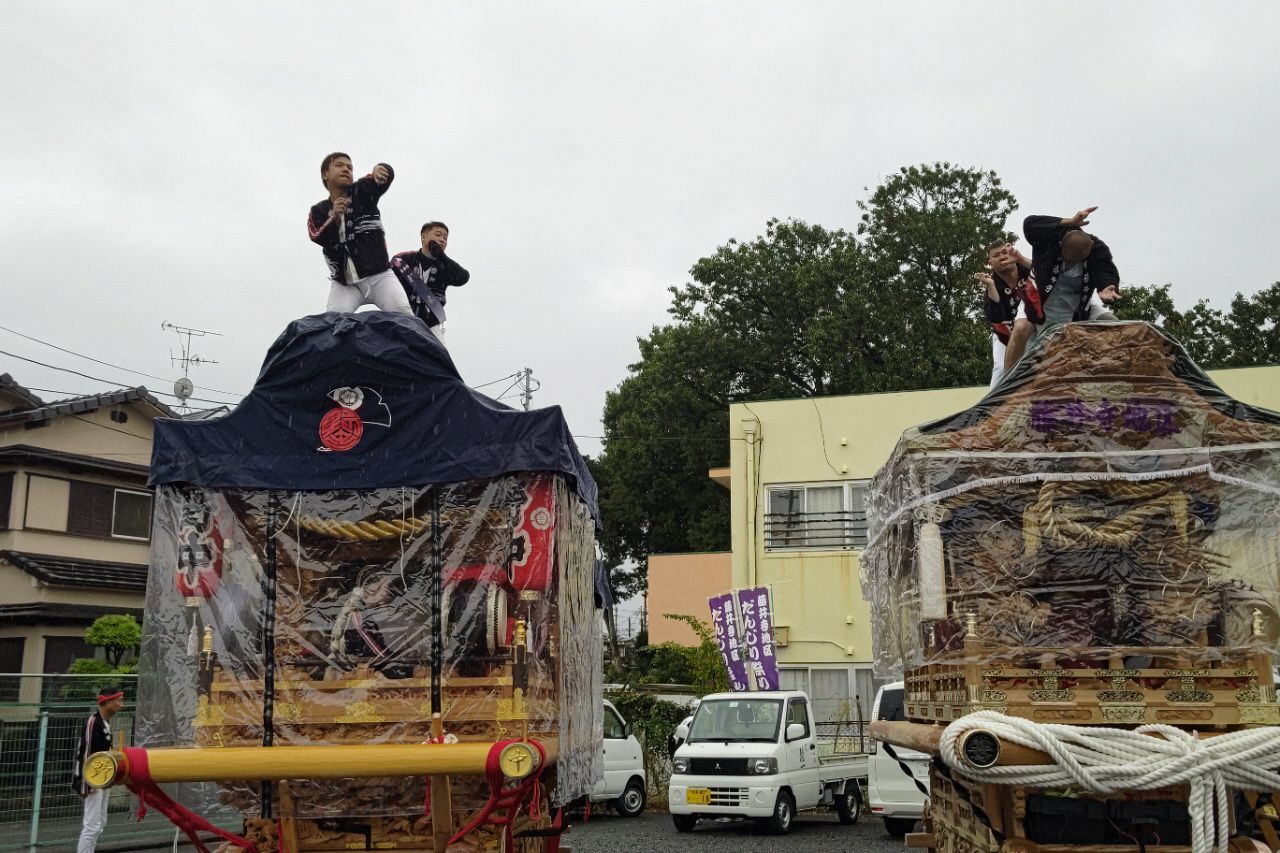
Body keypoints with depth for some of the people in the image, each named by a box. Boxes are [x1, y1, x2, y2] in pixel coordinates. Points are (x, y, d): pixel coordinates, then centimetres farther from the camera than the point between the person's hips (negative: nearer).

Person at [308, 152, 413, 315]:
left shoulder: (362, 191, 5)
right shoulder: (318, 211, 9)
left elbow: (388, 174, -12)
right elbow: (319, 239, -10)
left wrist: (380, 169, -37)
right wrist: (335, 217, -28)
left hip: (379, 276, -1)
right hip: (344, 282, 1)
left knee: (403, 316, -18)